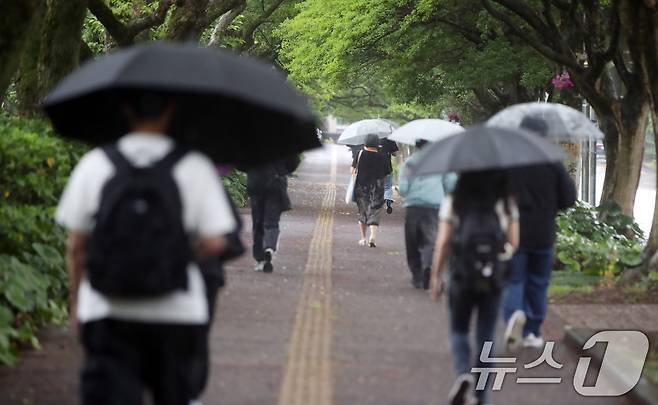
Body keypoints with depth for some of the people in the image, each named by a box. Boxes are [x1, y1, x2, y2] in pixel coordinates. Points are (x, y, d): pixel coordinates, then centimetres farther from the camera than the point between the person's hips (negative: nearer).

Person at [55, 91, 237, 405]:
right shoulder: (195, 167, -6)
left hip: (107, 314, 0)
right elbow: (214, 242, -10)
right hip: (177, 312, 0)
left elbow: (75, 246, 0)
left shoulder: (94, 165, -3)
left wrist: (76, 302, 12)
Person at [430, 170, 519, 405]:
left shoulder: (453, 203, -2)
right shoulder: (506, 204, 0)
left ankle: (463, 373, -14)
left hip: (462, 274, -1)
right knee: (486, 335, 11)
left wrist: (435, 277, 2)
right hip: (494, 278, 1)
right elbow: (514, 243, -1)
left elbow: (442, 243, -5)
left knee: (458, 330, 15)